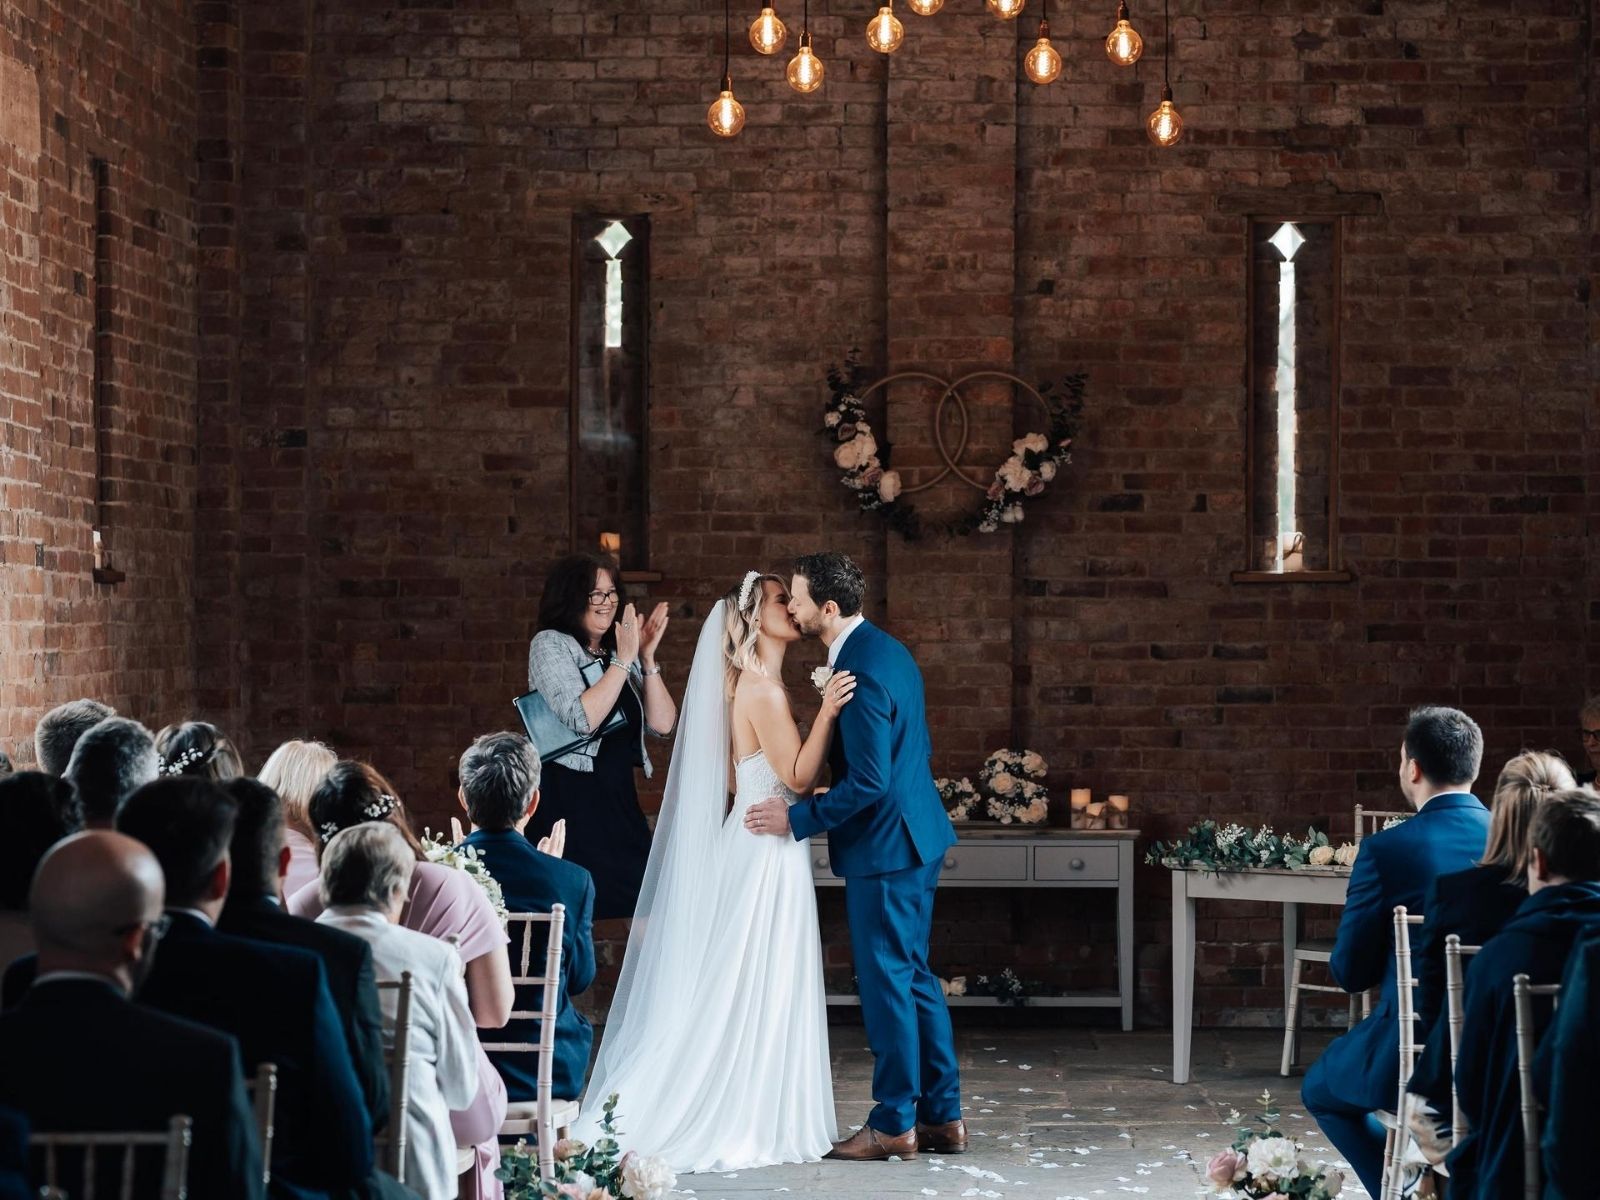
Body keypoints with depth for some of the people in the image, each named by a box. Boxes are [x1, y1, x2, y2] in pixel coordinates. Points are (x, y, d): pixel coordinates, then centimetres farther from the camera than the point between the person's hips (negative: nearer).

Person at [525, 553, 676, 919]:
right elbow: (581, 718, -18)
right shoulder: (550, 644, -3)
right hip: (568, 801, -6)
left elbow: (662, 723, 5)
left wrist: (647, 659, -3)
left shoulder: (620, 650, 14)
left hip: (619, 800, 6)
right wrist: (623, 660, -15)